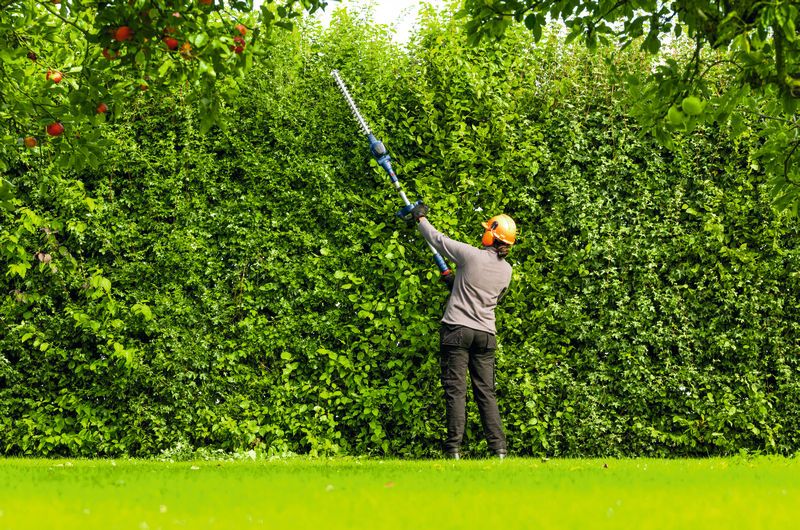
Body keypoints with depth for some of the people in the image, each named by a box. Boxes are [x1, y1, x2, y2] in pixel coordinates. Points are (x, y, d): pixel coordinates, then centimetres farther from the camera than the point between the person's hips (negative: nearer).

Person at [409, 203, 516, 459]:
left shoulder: (471, 255, -10)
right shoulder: (506, 270, 5)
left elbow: (437, 239, 2)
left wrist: (421, 218, 21)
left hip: (457, 329, -4)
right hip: (486, 333, 4)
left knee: (456, 390, -4)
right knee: (486, 391, 6)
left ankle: (454, 448, -8)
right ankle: (499, 448, -1)